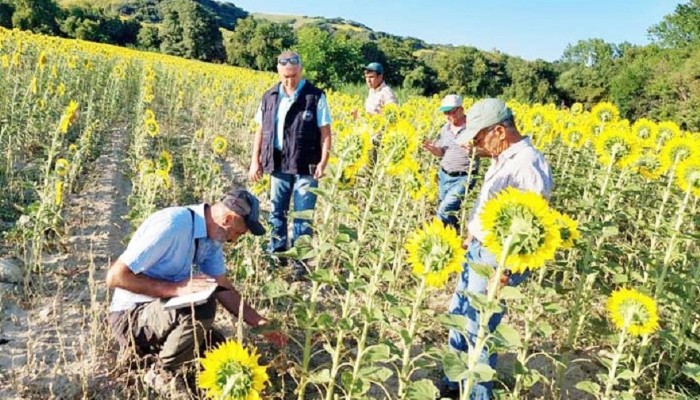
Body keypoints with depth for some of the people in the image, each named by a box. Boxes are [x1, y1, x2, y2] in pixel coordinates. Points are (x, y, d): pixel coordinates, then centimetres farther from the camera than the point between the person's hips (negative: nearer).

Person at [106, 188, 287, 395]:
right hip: (132, 314, -8)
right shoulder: (171, 224, -28)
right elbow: (115, 276, -28)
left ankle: (149, 349, 18)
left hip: (165, 309, 8)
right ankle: (160, 374, -7)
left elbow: (224, 289, 6)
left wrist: (260, 323, 2)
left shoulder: (212, 236, -2)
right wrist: (177, 288, -31)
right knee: (202, 307, -32)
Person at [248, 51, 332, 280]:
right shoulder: (270, 97, 6)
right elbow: (260, 131, 12)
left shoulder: (315, 97, -5)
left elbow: (325, 132, -4)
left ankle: (300, 263, 11)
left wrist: (323, 162, -13)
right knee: (276, 214, 13)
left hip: (305, 168, -4)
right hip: (278, 166, 4)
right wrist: (255, 161, 7)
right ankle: (276, 255, 28)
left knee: (302, 218, 1)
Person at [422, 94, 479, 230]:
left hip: (463, 178, -7)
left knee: (444, 211, -15)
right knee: (447, 211, 13)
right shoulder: (445, 128, 7)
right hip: (444, 176, 7)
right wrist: (431, 148, -6)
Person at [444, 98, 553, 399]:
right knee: (457, 315, 21)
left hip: (498, 259, -10)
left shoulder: (529, 165, -23)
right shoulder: (503, 159, 7)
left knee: (478, 330, 2)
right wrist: (471, 237, 23)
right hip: (479, 251, 10)